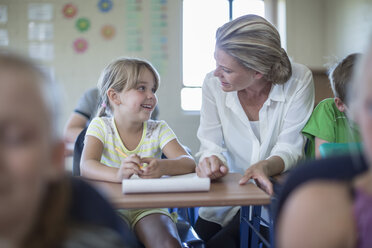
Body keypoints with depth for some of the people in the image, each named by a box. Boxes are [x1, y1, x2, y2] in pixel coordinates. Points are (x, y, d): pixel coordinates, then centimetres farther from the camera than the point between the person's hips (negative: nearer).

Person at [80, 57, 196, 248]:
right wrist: (117, 174, -40)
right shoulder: (101, 126, 0)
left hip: (149, 207, 1)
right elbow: (86, 166, -17)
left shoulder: (159, 129, 4)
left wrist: (162, 167, -34)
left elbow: (188, 163, -10)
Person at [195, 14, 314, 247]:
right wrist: (211, 160, -32)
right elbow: (211, 144, -8)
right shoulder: (213, 84, -11)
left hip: (277, 193, -3)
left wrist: (265, 166, -37)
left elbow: (289, 148, -15)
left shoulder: (299, 80, -17)